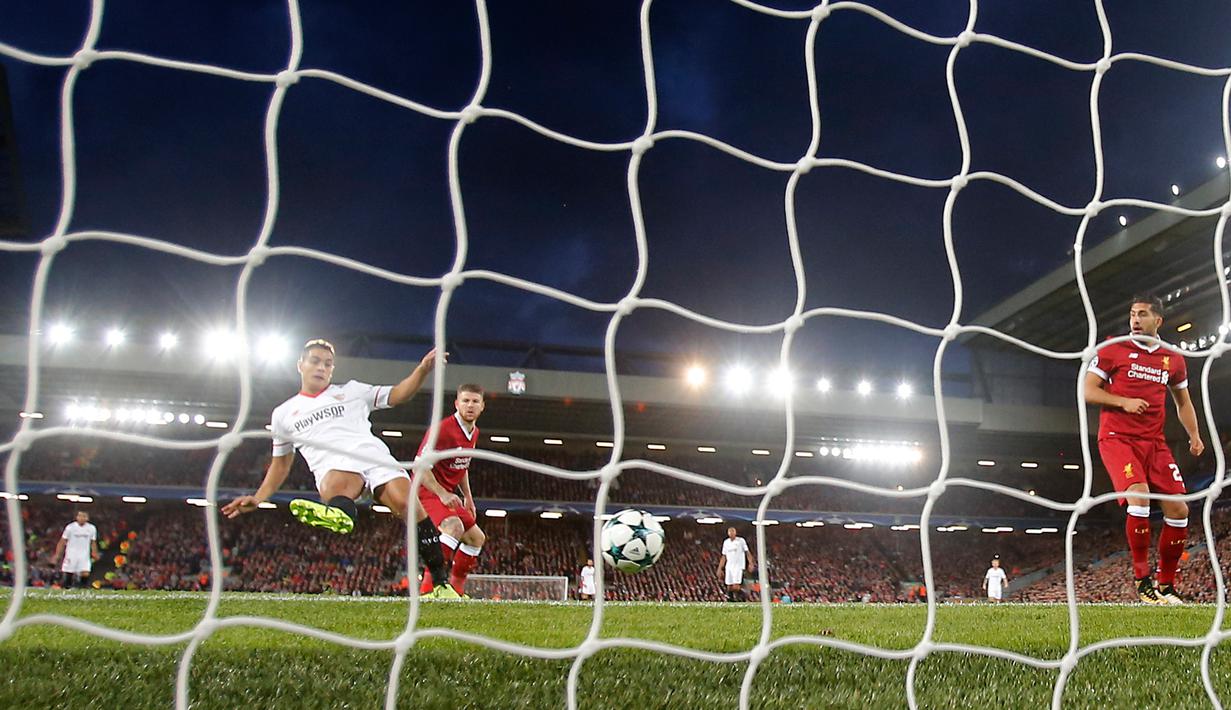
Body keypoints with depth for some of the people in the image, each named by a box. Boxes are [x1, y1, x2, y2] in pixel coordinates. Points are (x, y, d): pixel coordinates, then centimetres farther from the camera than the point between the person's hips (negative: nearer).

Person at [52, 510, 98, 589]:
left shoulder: (92, 528, 2)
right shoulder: (70, 527, -5)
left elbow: (93, 542, 12)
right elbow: (62, 541, -1)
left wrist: (94, 554, 2)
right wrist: (57, 554, -4)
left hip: (84, 556, 1)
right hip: (71, 555, -1)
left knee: (86, 574, -14)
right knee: (68, 574, -1)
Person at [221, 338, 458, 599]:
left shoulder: (352, 391, 24)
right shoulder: (283, 414, 27)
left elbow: (397, 395, 18)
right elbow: (281, 463, 33)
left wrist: (422, 369, 1)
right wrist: (257, 499, 21)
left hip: (374, 456, 0)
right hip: (332, 466, 0)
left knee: (408, 503, -25)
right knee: (335, 486, -39)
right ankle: (338, 513, -76)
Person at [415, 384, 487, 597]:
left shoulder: (474, 433, 9)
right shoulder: (442, 429, -19)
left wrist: (468, 497, 18)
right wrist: (443, 494, -30)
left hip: (448, 496, 10)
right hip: (427, 492, -9)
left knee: (477, 538, 11)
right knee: (454, 526, -34)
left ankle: (456, 587, 19)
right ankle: (430, 583, -32)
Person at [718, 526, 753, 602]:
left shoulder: (741, 540, 0)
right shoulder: (726, 542, 12)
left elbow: (747, 552, 1)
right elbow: (724, 557, 17)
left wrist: (750, 563, -10)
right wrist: (720, 568, 14)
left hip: (739, 566, -4)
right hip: (729, 567, 4)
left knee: (736, 587, -15)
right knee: (729, 588, -1)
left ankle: (742, 595, 10)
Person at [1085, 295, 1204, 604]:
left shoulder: (1173, 359, 12)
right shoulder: (1112, 350, 0)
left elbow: (1183, 401, 24)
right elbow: (1087, 391, -2)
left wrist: (1194, 436, 11)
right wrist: (1124, 402, -16)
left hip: (1155, 442, 5)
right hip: (1117, 437, -5)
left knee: (1178, 510, -2)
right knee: (1139, 498, -26)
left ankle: (1166, 585, 14)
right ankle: (1142, 579, -14)